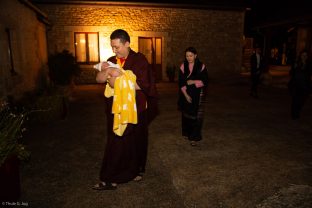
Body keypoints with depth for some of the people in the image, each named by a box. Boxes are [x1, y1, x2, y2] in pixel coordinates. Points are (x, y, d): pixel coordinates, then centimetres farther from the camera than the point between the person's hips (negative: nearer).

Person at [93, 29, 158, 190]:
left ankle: (136, 170, 34)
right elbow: (99, 79, 0)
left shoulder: (139, 60, -7)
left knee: (135, 142, 11)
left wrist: (119, 82, -17)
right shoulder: (112, 61, 7)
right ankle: (110, 179, 20)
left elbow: (142, 84, -16)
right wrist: (105, 71, -22)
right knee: (116, 144, 8)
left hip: (135, 110, -3)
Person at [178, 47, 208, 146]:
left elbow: (205, 81, -4)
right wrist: (186, 95, -10)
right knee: (186, 114, 10)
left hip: (197, 95, -2)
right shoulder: (183, 66, 2)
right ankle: (187, 133, 28)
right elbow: (181, 82, -1)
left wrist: (193, 82, -17)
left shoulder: (201, 66, -4)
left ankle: (194, 137, 0)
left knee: (196, 115, -6)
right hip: (186, 95, 3)